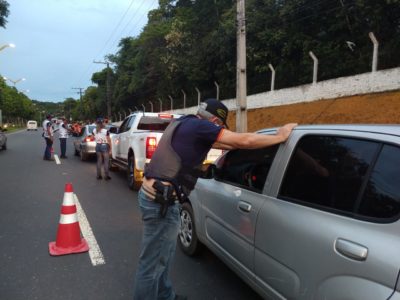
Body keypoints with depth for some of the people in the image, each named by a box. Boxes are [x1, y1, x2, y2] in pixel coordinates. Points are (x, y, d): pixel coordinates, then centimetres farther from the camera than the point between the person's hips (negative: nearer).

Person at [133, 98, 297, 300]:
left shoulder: (184, 123, 15)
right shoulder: (199, 126, -13)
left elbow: (215, 143, 27)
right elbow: (244, 141, -15)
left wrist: (235, 146, 27)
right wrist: (280, 137, -3)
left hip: (154, 193, 11)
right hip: (161, 200, -11)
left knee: (163, 254, 24)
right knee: (152, 262, 4)